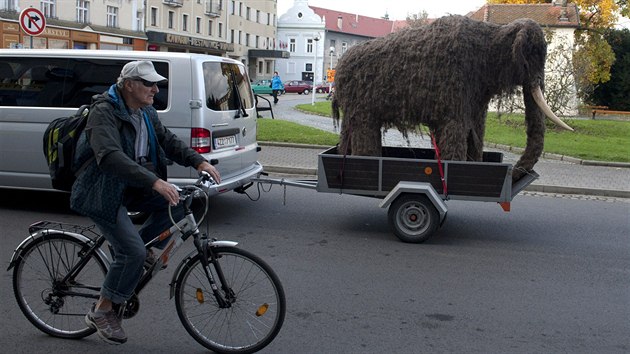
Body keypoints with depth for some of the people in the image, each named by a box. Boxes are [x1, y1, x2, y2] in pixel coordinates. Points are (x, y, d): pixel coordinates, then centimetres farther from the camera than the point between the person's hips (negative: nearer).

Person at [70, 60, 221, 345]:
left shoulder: (146, 113, 5)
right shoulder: (104, 112, -21)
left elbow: (168, 141, 5)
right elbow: (110, 157, -36)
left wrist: (199, 162, -13)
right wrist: (154, 181, -46)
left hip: (131, 190, 8)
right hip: (102, 193, -8)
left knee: (179, 202, -11)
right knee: (133, 252, -17)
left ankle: (144, 246, 7)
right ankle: (102, 311, 3)